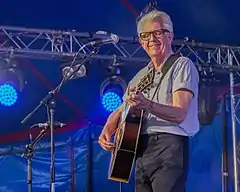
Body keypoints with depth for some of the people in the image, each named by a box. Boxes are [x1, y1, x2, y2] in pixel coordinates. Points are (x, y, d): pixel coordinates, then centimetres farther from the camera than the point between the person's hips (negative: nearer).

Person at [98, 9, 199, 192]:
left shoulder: (182, 65, -3)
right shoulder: (141, 75, 19)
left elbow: (179, 114, -15)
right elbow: (120, 112, 24)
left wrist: (148, 105, -32)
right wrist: (107, 131, 3)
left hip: (169, 146, -7)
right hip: (141, 150, 7)